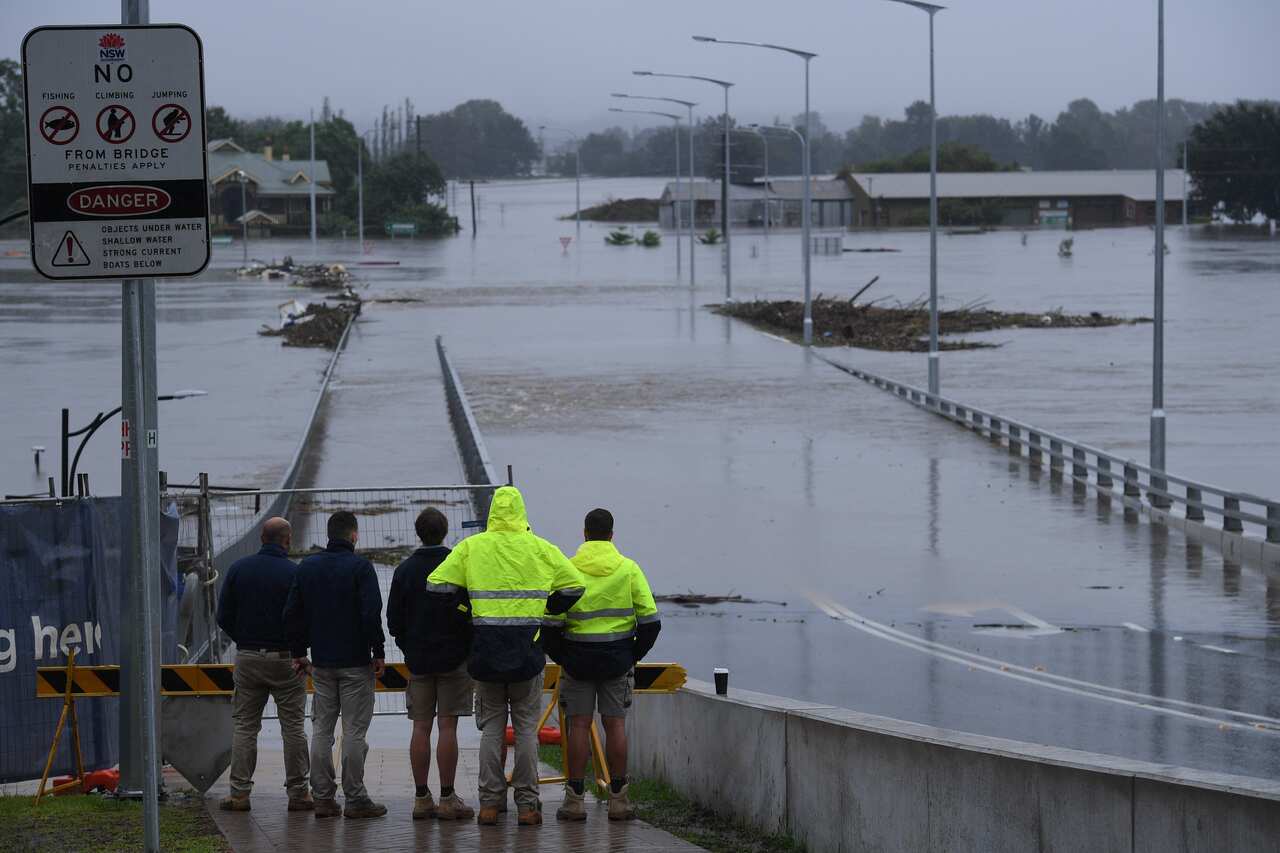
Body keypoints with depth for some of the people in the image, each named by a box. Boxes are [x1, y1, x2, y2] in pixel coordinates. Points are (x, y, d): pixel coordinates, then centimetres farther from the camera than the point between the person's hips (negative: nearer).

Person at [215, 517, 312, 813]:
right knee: (293, 727, 4)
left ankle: (240, 793, 4)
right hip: (286, 659, -3)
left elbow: (224, 617, 2)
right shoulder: (295, 574, -10)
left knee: (244, 726, 8)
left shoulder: (239, 569, 1)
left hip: (247, 657, 3)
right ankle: (297, 793, 5)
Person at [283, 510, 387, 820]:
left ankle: (323, 798, 8)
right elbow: (372, 613, -16)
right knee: (354, 730, -2)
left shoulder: (308, 567, 8)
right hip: (356, 661, -5)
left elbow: (292, 614, 10)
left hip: (321, 663, 5)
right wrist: (379, 653, -7)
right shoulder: (360, 567, -10)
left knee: (321, 730, 8)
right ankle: (355, 799, -1)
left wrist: (299, 653, 17)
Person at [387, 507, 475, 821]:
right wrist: (469, 649, 7)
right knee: (447, 727, -3)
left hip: (417, 661, 3)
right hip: (453, 659, -3)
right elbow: (471, 613, -7)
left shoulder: (404, 570, 1)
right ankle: (447, 799, -4)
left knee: (420, 728, 5)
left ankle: (421, 798, 5)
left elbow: (393, 619, 4)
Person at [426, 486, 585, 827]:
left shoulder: (470, 548, -1)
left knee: (491, 727, 10)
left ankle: (489, 802, 6)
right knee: (526, 727, 6)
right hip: (527, 652, 0)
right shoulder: (541, 550, 0)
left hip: (486, 652, 1)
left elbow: (437, 584, -4)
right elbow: (574, 585, 1)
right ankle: (527, 803, 3)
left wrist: (466, 613, 9)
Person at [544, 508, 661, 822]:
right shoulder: (629, 569, -1)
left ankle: (574, 799, 1)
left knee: (579, 725, 3)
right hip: (618, 660, 1)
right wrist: (633, 655, 9)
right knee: (616, 724, 5)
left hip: (577, 658, -1)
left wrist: (561, 658, 6)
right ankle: (618, 799, 5)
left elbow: (551, 623, -7)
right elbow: (650, 621, -2)